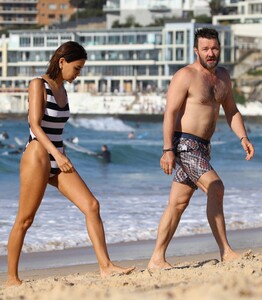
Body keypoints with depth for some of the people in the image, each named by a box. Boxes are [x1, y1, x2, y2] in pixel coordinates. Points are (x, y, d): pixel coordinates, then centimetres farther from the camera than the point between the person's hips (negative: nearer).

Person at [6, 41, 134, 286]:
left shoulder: (61, 89, 13)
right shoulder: (38, 85, -9)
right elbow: (35, 125, -18)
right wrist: (57, 154, -28)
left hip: (58, 160, 7)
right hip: (37, 157, -7)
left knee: (91, 206, -8)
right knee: (24, 220, 0)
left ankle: (105, 266, -12)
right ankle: (11, 278, 10)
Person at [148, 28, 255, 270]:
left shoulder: (223, 76, 14)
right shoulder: (185, 76, -11)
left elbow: (231, 111, 20)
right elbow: (170, 113, -15)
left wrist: (243, 138, 4)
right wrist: (168, 150, -22)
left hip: (202, 147, 8)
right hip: (184, 144, -8)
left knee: (179, 203, 7)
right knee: (215, 188, -18)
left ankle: (157, 259, 10)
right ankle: (226, 253, -17)